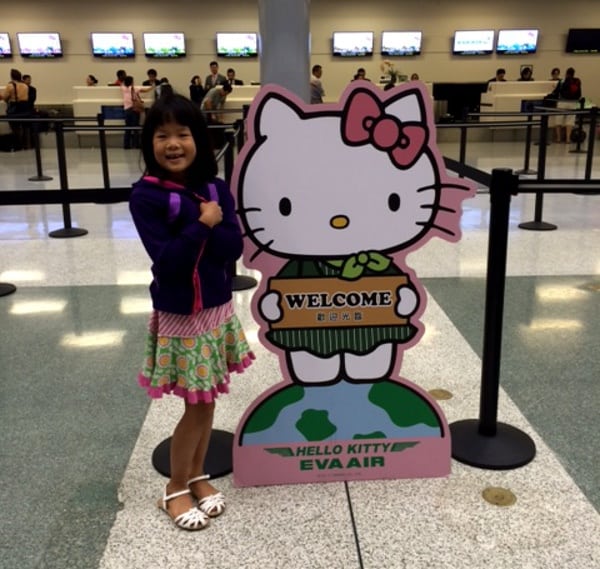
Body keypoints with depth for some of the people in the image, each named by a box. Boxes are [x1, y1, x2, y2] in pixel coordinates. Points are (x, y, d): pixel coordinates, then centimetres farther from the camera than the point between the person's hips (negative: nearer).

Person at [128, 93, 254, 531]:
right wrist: (202, 224, -21)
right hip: (178, 316, -4)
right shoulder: (146, 195, -14)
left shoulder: (216, 189, -1)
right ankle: (175, 489, 25)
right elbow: (167, 258, -21)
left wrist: (206, 224, -21)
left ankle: (197, 475, 35)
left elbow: (233, 247, -10)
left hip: (217, 310, 5)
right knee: (197, 406, 3)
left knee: (207, 401, 15)